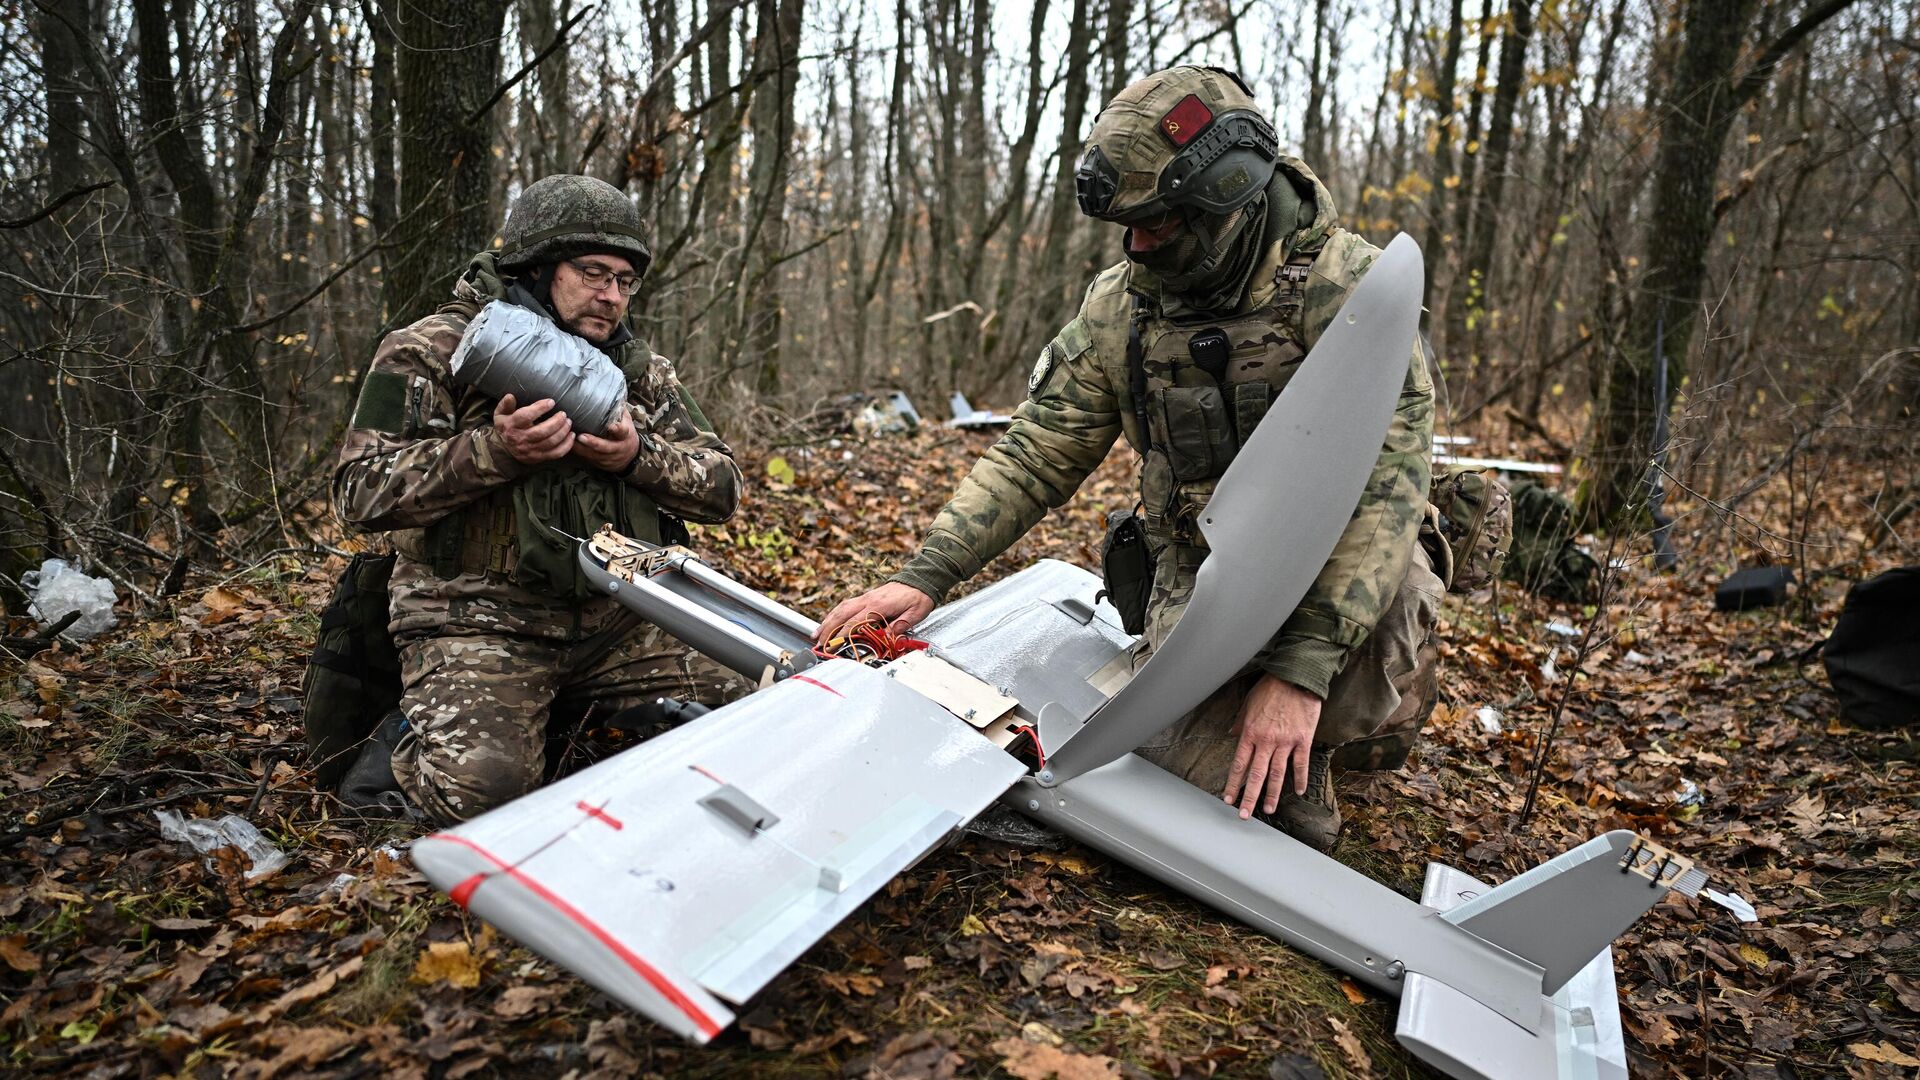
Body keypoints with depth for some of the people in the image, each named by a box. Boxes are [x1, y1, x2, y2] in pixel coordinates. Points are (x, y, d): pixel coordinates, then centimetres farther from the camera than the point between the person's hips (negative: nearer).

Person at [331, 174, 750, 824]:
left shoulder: (637, 369, 12)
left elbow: (722, 487, 7)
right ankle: (414, 738, 8)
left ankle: (571, 712, 11)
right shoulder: (432, 351, -2)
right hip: (478, 621, -4)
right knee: (479, 785, -28)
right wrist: (494, 450, -21)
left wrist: (638, 455, -13)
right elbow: (360, 494, -10)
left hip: (614, 619, 5)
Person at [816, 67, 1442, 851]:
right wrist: (927, 574, -10)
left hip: (1333, 577, -2)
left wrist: (1301, 666, -31)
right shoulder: (1120, 305, -1)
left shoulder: (1347, 287, -16)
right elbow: (1036, 454, 2)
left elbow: (1385, 485, -22)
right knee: (1205, 785, -20)